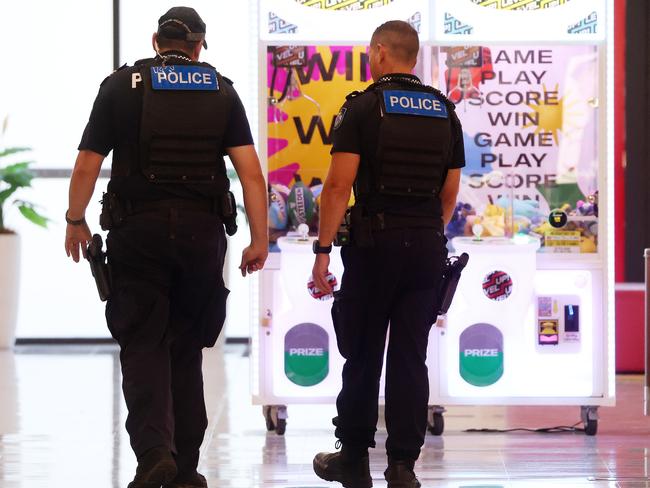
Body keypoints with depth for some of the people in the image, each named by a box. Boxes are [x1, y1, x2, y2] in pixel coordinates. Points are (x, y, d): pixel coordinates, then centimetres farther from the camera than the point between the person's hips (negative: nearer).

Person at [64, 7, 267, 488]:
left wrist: (76, 222, 15)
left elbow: (87, 167, 0)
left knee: (143, 346, 1)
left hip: (137, 230, -2)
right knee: (186, 348, 13)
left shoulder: (121, 86, 2)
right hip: (203, 230, 2)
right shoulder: (222, 91, 5)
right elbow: (250, 171, -3)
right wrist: (260, 239, 0)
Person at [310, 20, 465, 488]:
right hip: (428, 247, 4)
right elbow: (450, 193, 14)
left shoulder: (363, 108, -7)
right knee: (411, 356, 5)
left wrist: (323, 249, -8)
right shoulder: (445, 112, 9)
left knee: (363, 354, 7)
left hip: (375, 243, -4)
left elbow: (339, 187, -12)